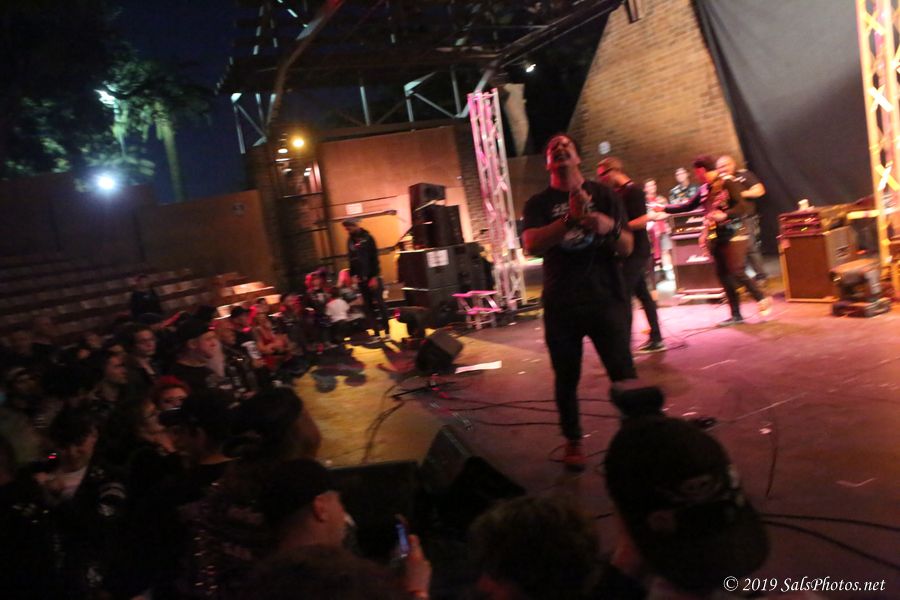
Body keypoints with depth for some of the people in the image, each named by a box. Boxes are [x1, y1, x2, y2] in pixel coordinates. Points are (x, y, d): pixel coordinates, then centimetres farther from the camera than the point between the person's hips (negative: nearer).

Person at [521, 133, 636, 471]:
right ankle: (573, 442, 24)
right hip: (561, 305, 0)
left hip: (606, 299, 0)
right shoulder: (539, 204, 5)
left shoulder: (602, 195, 6)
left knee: (623, 374, -5)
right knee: (566, 379, 8)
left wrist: (611, 227, -23)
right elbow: (531, 245, -14)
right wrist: (570, 219, -28)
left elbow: (627, 247, 0)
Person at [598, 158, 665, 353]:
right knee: (642, 294, 12)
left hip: (635, 252, -10)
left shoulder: (633, 191, -14)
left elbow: (642, 221, -22)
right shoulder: (619, 193, 13)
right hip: (629, 252, 10)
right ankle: (656, 339, 20)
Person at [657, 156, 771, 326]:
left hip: (733, 234, -7)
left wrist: (724, 215, -31)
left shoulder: (728, 182, -10)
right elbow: (688, 206, 20)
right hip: (715, 236, 7)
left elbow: (742, 206, -16)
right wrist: (664, 209, 18)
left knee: (736, 272, -13)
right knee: (722, 274, 5)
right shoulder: (704, 189, 11)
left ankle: (762, 299, 9)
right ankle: (736, 315, 11)